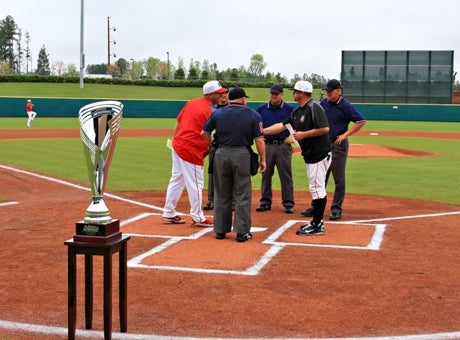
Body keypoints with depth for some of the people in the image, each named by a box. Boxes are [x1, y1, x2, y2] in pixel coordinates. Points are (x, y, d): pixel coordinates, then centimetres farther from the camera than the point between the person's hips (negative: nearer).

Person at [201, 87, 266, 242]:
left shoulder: (217, 113, 5)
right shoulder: (253, 115, -2)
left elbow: (204, 133, 8)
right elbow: (259, 140, -6)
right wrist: (262, 160, 1)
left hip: (221, 154, 3)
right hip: (242, 155, -2)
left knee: (221, 194, 11)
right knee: (242, 195, 4)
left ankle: (220, 230, 18)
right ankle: (242, 232, 6)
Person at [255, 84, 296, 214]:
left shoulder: (289, 109, 1)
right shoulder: (261, 109, 8)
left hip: (283, 146, -2)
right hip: (266, 146, 3)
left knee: (286, 175, 0)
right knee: (266, 175, 8)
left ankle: (288, 203, 5)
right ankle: (265, 202, 16)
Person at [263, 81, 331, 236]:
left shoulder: (314, 108, -16)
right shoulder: (297, 112, 13)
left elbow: (325, 129, -23)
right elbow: (282, 125, 16)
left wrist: (303, 134, -18)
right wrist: (262, 131, 11)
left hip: (319, 154, -10)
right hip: (310, 155, 10)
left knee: (317, 188, -6)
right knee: (315, 188, 15)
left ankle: (317, 226, -1)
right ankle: (317, 221, 23)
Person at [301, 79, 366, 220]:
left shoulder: (345, 106, -11)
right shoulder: (323, 103, 7)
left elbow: (361, 121, -13)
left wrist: (345, 134, -15)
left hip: (338, 145, -6)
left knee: (339, 179, -1)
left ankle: (336, 208, 6)